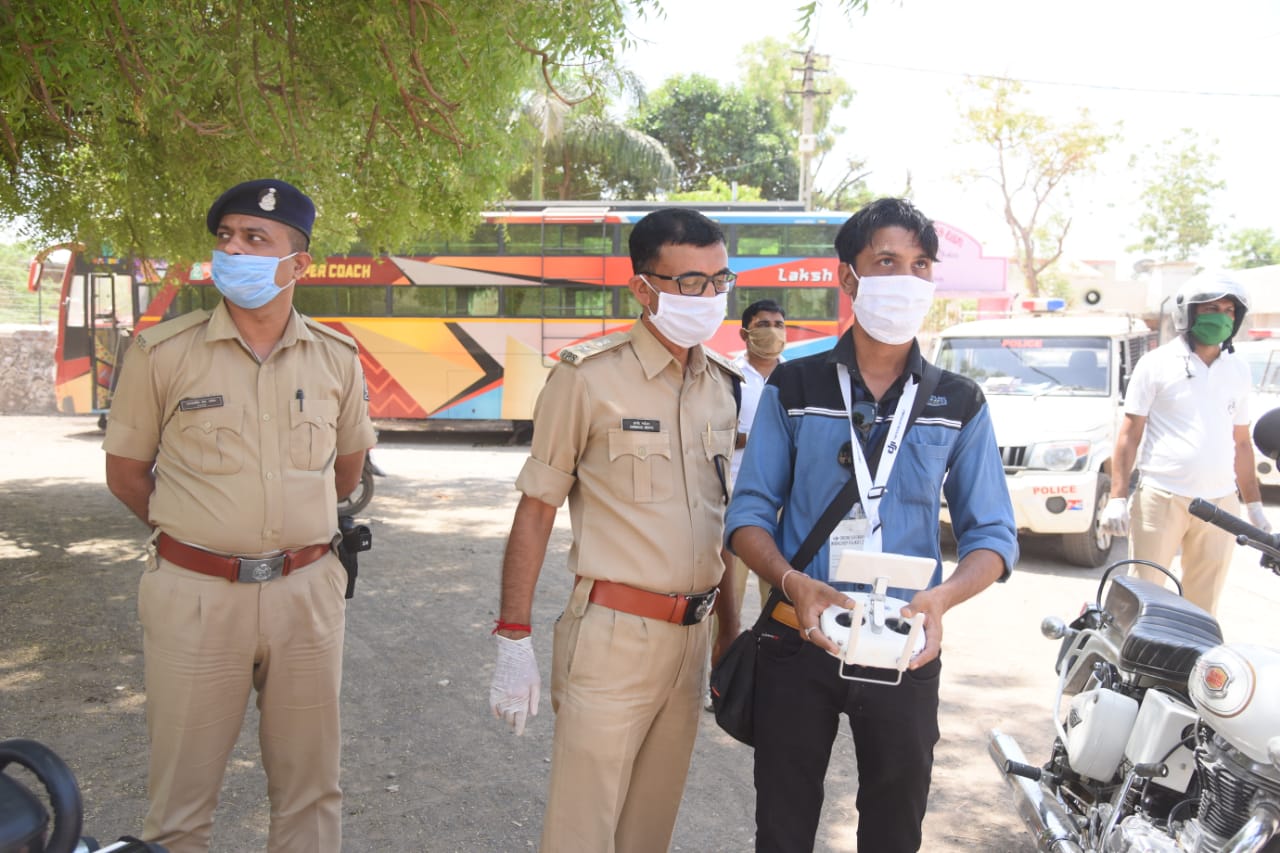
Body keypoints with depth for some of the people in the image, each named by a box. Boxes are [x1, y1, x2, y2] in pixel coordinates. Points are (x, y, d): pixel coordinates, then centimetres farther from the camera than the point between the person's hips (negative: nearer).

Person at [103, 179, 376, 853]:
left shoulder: (336, 358, 2)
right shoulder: (163, 353, -4)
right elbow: (125, 471, 4)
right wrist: (195, 538, 8)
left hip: (306, 593, 2)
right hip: (195, 595, -2)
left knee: (309, 789, 14)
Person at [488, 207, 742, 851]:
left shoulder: (725, 385, 8)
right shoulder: (588, 376, -9)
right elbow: (536, 511, -7)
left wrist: (730, 633, 14)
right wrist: (513, 641, -9)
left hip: (690, 639, 6)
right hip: (611, 637, -5)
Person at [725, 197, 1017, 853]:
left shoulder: (959, 404, 4)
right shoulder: (793, 389, 1)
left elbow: (992, 535, 2)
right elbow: (750, 513, -1)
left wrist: (944, 596, -19)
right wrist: (793, 583, -21)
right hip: (797, 641, -1)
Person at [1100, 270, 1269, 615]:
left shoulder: (1238, 371, 13)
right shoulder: (1157, 364, 0)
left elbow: (1241, 443, 19)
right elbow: (1129, 434, -2)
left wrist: (1254, 505, 17)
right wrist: (1117, 497, -9)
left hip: (1220, 504, 4)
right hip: (1161, 499, -4)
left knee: (1203, 605, 9)